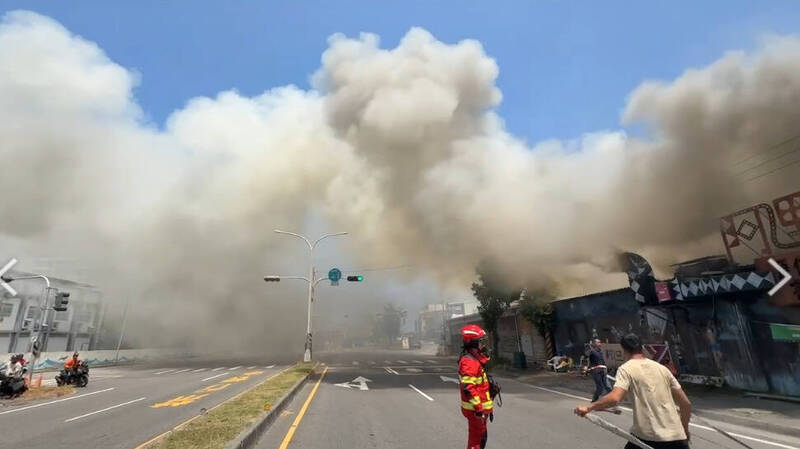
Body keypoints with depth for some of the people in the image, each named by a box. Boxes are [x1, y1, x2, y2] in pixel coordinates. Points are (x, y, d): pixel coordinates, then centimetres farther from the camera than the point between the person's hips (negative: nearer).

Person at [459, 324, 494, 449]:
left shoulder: (477, 359, 12)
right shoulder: (469, 362, -22)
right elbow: (468, 388, -27)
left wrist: (489, 407, 23)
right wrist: (478, 408, -25)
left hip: (481, 407, 10)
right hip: (475, 409, -10)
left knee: (481, 437, 20)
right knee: (476, 438, 0)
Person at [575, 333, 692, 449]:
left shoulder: (626, 368, -4)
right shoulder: (662, 368, 11)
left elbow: (614, 399, -20)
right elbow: (686, 403, 14)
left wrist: (588, 407, -8)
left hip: (647, 436, -3)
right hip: (676, 436, 3)